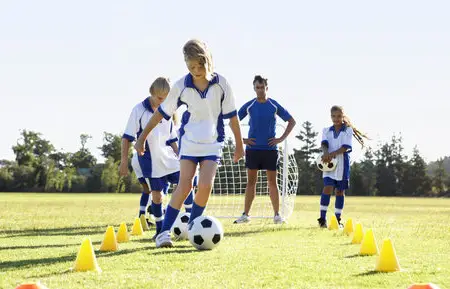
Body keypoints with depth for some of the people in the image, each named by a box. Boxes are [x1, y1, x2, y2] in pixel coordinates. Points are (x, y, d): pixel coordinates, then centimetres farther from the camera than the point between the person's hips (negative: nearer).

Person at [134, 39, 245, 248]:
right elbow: (162, 112, -2)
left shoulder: (221, 84, -10)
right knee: (185, 185, -13)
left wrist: (239, 144, 5)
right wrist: (142, 138, 1)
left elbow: (231, 115, -1)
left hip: (213, 144, 1)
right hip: (189, 142, -1)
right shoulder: (182, 86, -10)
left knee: (205, 185, -14)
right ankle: (165, 231, -12)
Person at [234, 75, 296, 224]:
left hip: (270, 149, -1)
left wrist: (281, 138, 0)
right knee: (251, 181, 2)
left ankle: (277, 215, 5)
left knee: (272, 182, 1)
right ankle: (245, 214, 5)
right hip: (253, 149, 1)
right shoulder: (249, 106, 3)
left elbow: (292, 121, 8)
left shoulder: (274, 106, 1)